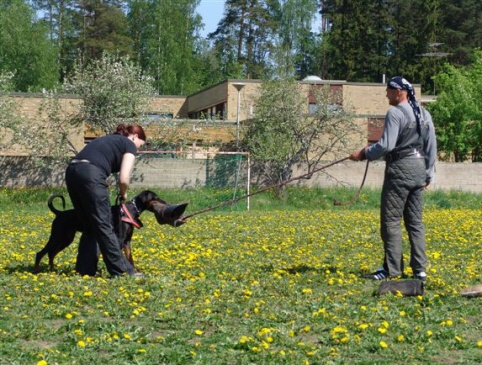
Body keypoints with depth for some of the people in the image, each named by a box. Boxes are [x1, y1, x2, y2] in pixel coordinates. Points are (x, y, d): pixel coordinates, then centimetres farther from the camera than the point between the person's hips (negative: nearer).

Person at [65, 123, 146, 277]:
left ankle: (85, 269, 16)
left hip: (71, 172, 7)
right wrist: (123, 194, 20)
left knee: (90, 226, 16)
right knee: (104, 226, -2)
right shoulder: (129, 145, 11)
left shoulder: (108, 140, 33)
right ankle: (122, 270, 4)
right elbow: (123, 179, -1)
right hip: (90, 175, -7)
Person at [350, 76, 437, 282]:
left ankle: (392, 269, -3)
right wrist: (429, 174, 21)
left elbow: (386, 145, -19)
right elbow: (432, 147, 15)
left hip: (400, 168, -8)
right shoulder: (424, 114, 13)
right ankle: (420, 270, 8)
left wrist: (363, 154, -6)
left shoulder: (395, 113, -12)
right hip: (419, 169, 8)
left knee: (391, 220, -2)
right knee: (415, 221, 10)